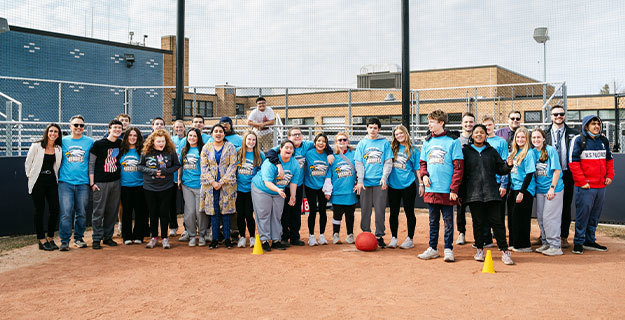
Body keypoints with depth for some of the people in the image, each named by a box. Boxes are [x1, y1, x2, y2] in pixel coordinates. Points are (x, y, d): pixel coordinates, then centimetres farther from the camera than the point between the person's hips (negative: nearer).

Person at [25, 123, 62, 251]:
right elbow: (28, 163, 3)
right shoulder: (36, 146, -3)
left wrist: (54, 177, 9)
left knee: (55, 209, -3)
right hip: (38, 182, -3)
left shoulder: (59, 149, 7)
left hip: (52, 181, 3)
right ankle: (41, 240, 9)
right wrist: (30, 176, 5)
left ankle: (50, 238, 13)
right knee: (40, 211, 1)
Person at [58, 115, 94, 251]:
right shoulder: (63, 141, 7)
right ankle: (64, 240, 2)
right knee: (66, 213, -6)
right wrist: (57, 176, 10)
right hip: (65, 182, -1)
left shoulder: (90, 142, 7)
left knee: (81, 213, 6)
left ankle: (79, 238, 20)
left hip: (83, 183, 1)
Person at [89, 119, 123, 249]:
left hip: (116, 182, 4)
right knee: (99, 212, -2)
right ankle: (96, 239, 6)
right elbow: (91, 163, -2)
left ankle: (108, 237, 18)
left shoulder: (121, 144, 9)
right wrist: (92, 182, -8)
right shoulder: (98, 144, -4)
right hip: (101, 182, -4)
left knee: (112, 211, 8)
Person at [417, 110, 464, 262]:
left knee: (448, 220, 3)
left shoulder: (453, 141, -6)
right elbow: (423, 162, 20)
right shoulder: (427, 141, 11)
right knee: (433, 220, 13)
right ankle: (433, 248, 21)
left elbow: (458, 167, -8)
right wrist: (424, 174, -1)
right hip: (431, 189, 5)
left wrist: (454, 188, -13)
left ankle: (448, 249, 13)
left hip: (447, 190, -5)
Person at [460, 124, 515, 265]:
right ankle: (479, 249, 17)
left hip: (491, 193, 1)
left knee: (496, 221, -3)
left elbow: (500, 169, 15)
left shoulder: (492, 151, 15)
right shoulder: (465, 151, 8)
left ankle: (504, 251, 1)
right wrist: (460, 193, -1)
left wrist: (508, 165, -7)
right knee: (478, 222, 4)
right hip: (473, 194, -1)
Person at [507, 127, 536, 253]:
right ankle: (514, 243, 22)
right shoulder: (514, 153, 13)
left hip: (525, 190, -8)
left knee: (521, 218, -3)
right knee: (512, 217, 11)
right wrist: (509, 188, 15)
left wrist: (521, 192, -18)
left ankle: (524, 245, 7)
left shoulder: (529, 153, -11)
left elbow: (529, 174, -15)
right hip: (514, 189, 8)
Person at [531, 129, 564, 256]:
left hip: (554, 189, -6)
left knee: (549, 217, -8)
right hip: (539, 189, 6)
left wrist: (552, 187, -15)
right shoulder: (533, 152, 8)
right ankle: (545, 243, 22)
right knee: (540, 217, 10)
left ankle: (555, 246, 0)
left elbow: (557, 170, -11)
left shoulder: (551, 150, -9)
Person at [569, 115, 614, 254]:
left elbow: (609, 160, 22)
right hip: (585, 186, -6)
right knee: (583, 213, -4)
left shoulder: (604, 140, 14)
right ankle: (578, 242, 5)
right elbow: (573, 162, -9)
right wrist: (582, 181, -13)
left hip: (601, 185, 6)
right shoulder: (578, 140, -4)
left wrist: (609, 175, 7)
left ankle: (590, 240, 23)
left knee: (595, 214, 12)